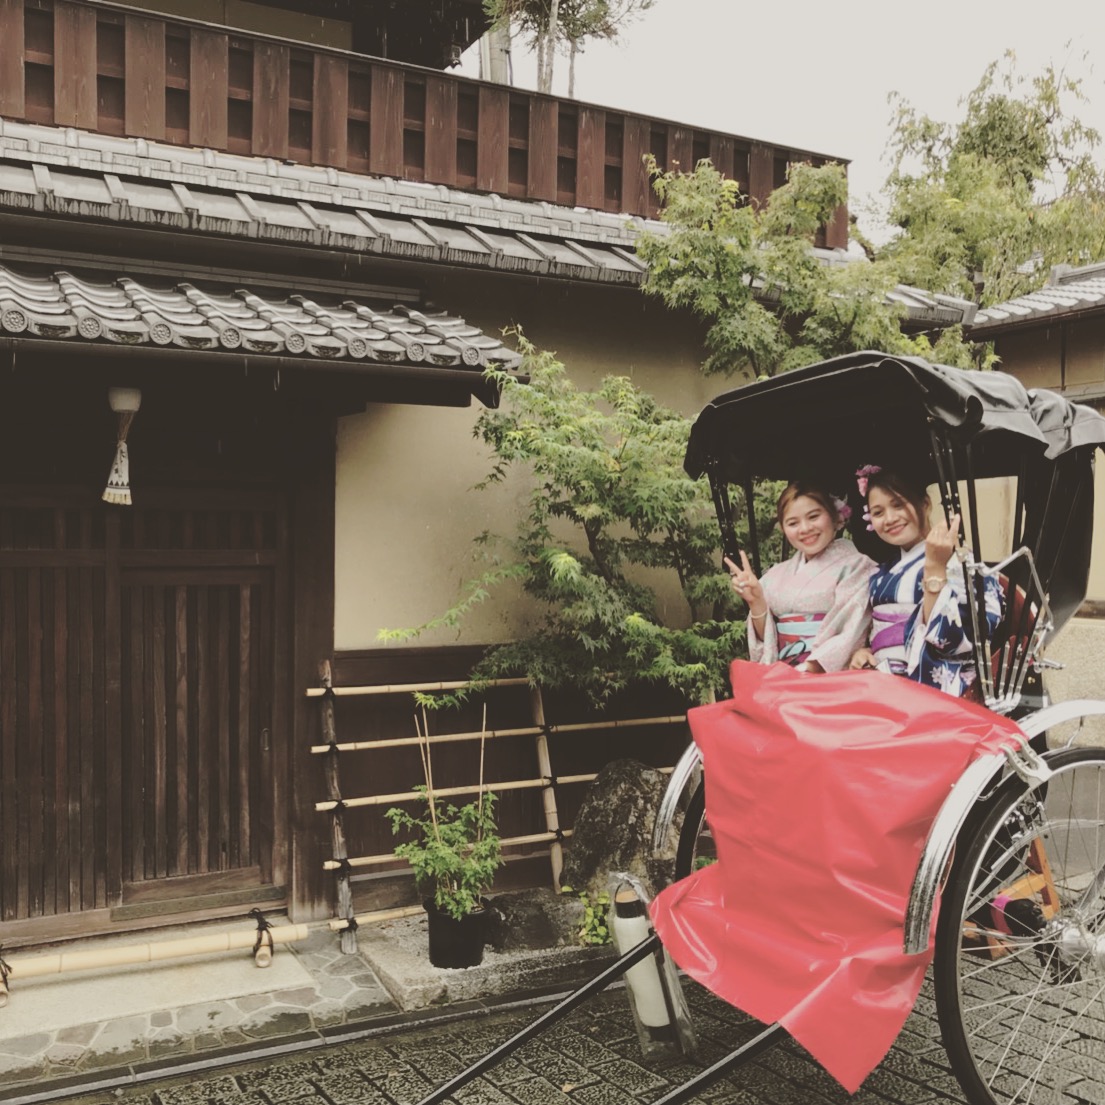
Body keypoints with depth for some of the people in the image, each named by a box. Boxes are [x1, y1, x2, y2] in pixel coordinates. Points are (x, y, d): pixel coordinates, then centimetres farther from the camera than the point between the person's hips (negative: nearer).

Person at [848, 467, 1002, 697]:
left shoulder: (958, 561, -3)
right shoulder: (882, 574, 17)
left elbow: (948, 637, -15)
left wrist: (934, 568, -19)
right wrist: (862, 652, 3)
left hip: (935, 689, -6)